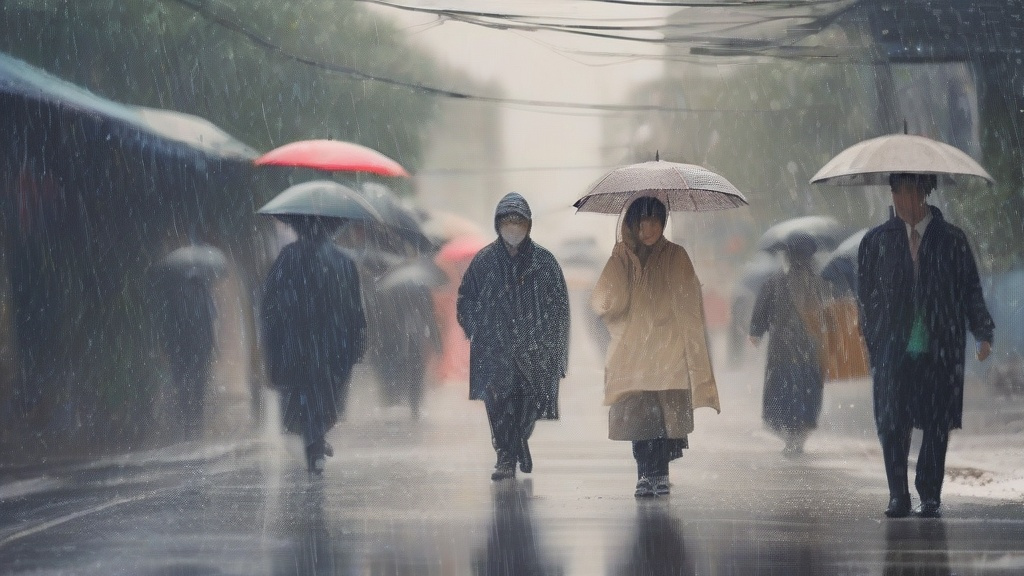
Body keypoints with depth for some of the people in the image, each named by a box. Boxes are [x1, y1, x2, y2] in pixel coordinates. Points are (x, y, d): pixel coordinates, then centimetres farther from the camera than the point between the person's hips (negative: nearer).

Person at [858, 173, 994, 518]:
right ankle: (898, 496, 4)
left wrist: (983, 333, -2)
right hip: (892, 350, 1)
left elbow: (971, 291, 8)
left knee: (937, 425, -1)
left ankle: (930, 496, 9)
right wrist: (874, 344, 6)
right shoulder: (876, 242, 10)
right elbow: (866, 296, 12)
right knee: (892, 425, -6)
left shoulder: (952, 241, 7)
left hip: (940, 350, -1)